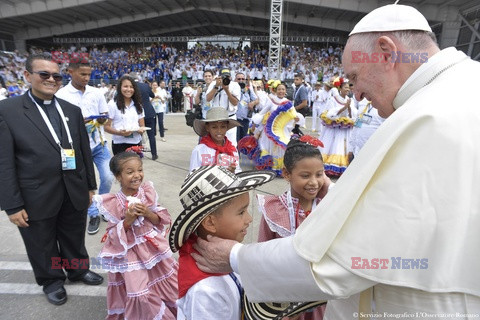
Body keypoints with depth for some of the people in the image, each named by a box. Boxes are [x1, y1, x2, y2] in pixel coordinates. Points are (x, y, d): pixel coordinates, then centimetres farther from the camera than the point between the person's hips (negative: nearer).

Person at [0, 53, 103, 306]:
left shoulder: (72, 110, 5)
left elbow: (85, 151, 8)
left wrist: (90, 186, 9)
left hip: (75, 193, 4)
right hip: (37, 197, -3)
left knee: (75, 239, 21)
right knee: (43, 247, 18)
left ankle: (78, 270, 46)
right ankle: (52, 280, 42)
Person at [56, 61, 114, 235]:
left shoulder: (96, 92, 3)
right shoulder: (61, 95, -7)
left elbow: (105, 115, 11)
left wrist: (102, 119, -13)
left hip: (99, 143, 3)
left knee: (108, 178, 2)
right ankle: (94, 214, 24)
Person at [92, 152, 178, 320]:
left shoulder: (148, 192, -8)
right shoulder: (114, 203, -15)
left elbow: (161, 220, -3)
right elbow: (114, 235, -9)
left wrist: (147, 213, -21)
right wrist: (128, 220, -24)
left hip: (153, 246, 4)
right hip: (130, 251, -3)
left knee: (169, 281, 15)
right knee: (140, 294, -3)